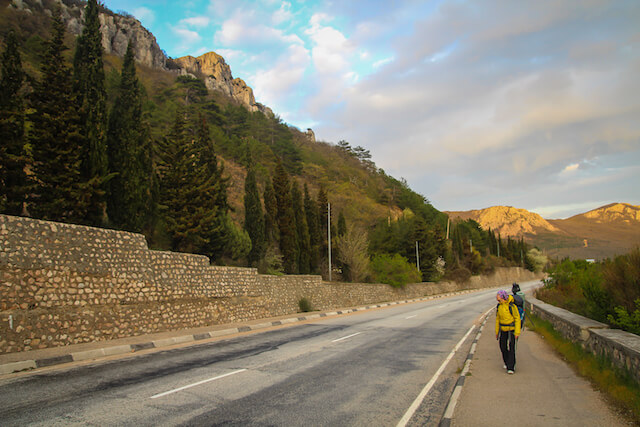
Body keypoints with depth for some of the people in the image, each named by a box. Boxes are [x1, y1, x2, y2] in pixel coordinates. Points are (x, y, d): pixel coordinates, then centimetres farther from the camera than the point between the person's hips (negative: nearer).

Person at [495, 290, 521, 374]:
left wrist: (517, 332, -15)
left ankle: (511, 367, -5)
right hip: (503, 330, 6)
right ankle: (507, 362, 29)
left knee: (511, 348, -9)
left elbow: (517, 319, -13)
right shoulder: (499, 306, 1)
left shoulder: (511, 306, -18)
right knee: (503, 347, 8)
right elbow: (498, 318, 11)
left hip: (512, 329, -6)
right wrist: (497, 331, 14)